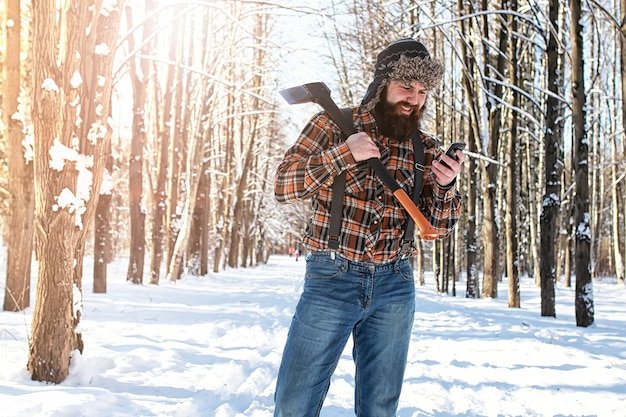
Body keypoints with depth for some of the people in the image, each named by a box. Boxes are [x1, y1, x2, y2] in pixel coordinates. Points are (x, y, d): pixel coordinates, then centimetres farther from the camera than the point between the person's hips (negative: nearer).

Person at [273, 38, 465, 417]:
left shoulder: (427, 150, 6)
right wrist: (343, 154, -18)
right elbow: (283, 186, -7)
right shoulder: (334, 125, -1)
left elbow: (438, 227, 9)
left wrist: (446, 187, -12)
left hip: (395, 287, 3)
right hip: (332, 279, -3)